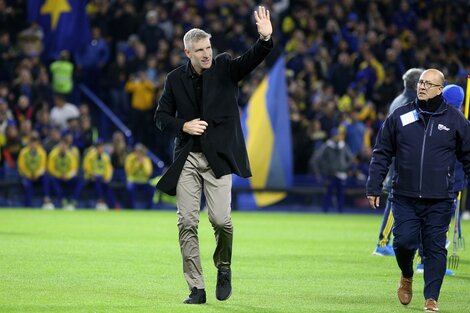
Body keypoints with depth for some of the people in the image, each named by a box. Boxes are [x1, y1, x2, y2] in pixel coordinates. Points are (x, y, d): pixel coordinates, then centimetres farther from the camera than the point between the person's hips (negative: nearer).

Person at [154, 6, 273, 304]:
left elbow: (251, 60, -17)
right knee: (187, 223, -4)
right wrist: (183, 126, -8)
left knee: (221, 220, -9)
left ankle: (224, 268, 21)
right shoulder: (176, 79, 5)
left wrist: (265, 39, -36)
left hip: (218, 157, -2)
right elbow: (161, 116, 11)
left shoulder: (224, 67, 1)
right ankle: (197, 288, 3)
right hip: (187, 159, 2)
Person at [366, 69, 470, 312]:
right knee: (404, 241, -7)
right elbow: (381, 154, 10)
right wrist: (373, 188, 5)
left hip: (439, 201, -1)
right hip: (404, 198, 1)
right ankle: (406, 276, 23)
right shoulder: (399, 117, 5)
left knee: (435, 248, -1)